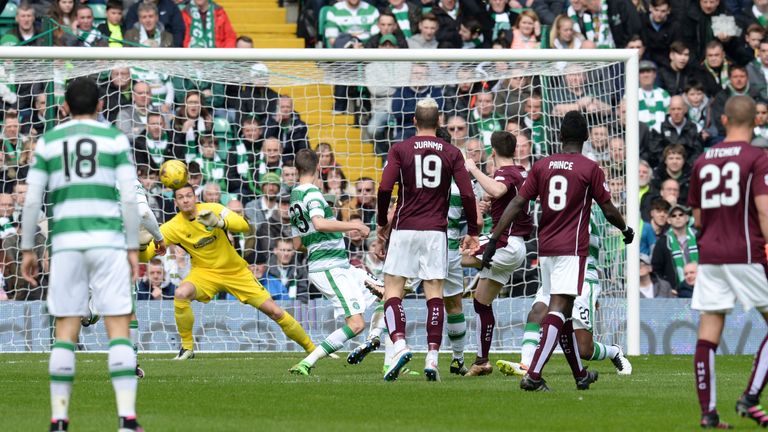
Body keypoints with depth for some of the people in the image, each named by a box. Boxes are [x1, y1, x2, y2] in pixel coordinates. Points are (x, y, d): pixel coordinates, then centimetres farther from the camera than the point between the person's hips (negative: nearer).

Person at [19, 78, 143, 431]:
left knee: (65, 332, 6)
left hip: (65, 241, 2)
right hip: (108, 239, -2)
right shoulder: (115, 139, 5)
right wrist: (133, 248, 4)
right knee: (119, 328, -3)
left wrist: (28, 249, 14)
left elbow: (32, 200, 7)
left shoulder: (48, 142, 10)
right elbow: (129, 198, 0)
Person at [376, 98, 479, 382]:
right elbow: (467, 194, 0)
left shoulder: (400, 150, 0)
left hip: (404, 229, -1)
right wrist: (472, 232, 8)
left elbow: (384, 188, -8)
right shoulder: (452, 154, 4)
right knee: (434, 293, 3)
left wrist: (382, 222, 7)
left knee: (392, 291, 3)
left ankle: (399, 344, -18)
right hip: (436, 231, 1)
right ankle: (432, 356, -5)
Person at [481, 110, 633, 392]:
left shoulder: (542, 166, 7)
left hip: (545, 248, 5)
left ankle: (580, 374, 30)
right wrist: (626, 229, 21)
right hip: (572, 249, -5)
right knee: (559, 309, -12)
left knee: (562, 312, 16)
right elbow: (609, 211, 1)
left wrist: (494, 239, 1)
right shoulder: (590, 169, -4)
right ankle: (533, 375, -27)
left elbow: (517, 203, 1)